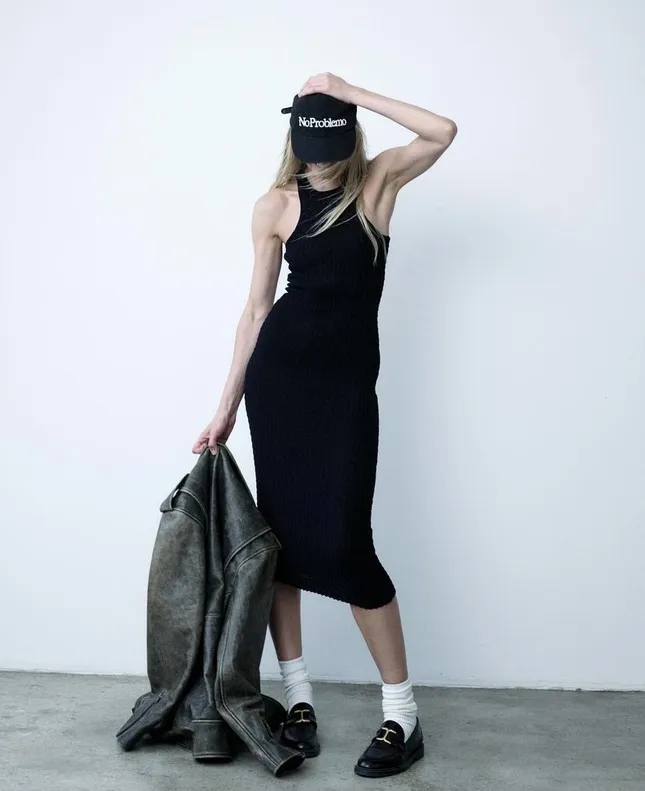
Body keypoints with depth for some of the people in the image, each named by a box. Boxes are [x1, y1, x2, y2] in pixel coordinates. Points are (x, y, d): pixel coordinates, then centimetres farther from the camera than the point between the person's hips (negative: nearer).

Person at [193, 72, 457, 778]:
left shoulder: (379, 181, 5)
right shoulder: (275, 206, 5)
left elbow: (443, 132, -13)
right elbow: (256, 308, 6)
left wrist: (352, 93, -9)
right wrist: (226, 406, 5)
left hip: (348, 377, -2)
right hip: (278, 370, 2)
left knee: (342, 541, -10)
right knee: (280, 528, 3)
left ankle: (402, 714, 4)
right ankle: (296, 695, 17)